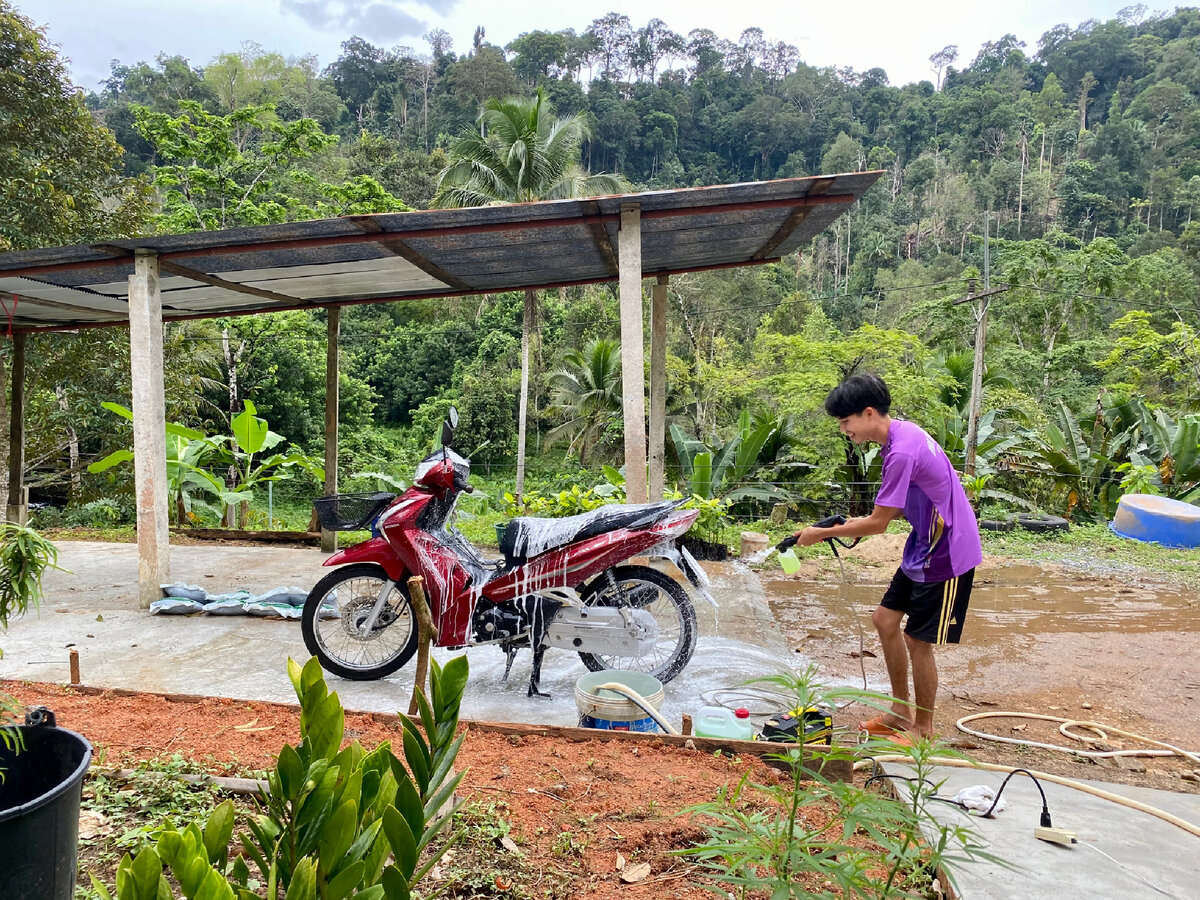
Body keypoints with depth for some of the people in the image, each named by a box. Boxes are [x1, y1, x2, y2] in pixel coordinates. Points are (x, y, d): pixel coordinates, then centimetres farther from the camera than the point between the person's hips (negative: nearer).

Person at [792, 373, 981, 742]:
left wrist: (821, 533, -11)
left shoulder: (902, 452, -27)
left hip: (946, 553, -10)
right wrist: (865, 522, 4)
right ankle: (901, 710, 26)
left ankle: (924, 730, 19)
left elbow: (878, 523, -21)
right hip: (924, 546, 10)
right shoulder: (902, 432, 3)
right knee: (884, 618, 12)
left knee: (917, 640, 0)